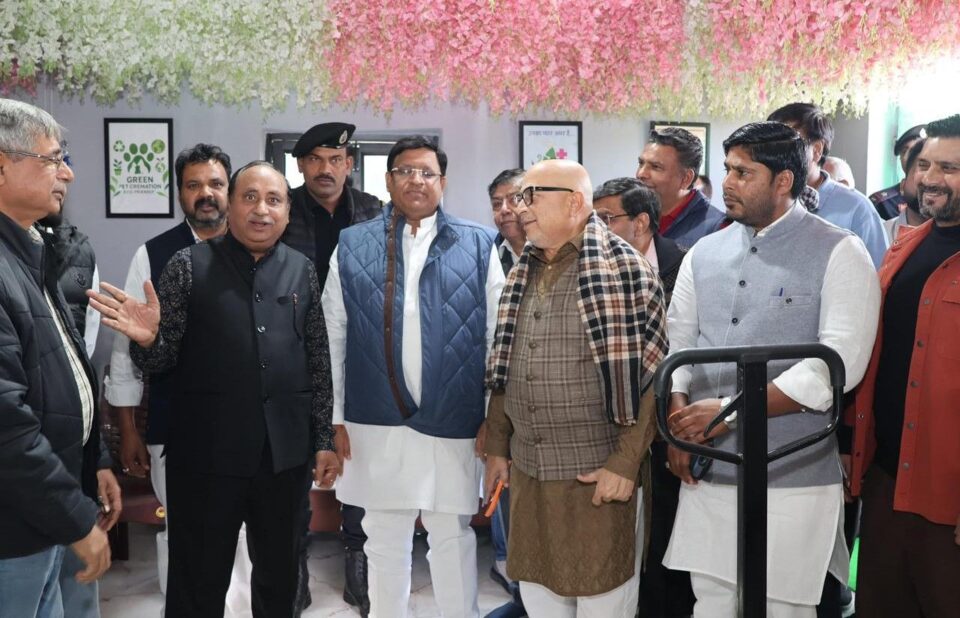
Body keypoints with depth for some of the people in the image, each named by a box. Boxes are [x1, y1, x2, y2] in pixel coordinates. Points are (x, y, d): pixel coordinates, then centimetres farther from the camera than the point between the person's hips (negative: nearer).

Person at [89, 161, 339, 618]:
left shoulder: (303, 271, 6)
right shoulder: (188, 266, -2)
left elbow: (319, 364, 8)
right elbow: (160, 360, -2)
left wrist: (324, 439, 6)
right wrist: (147, 338, -24)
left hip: (285, 451, 3)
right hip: (208, 451, -2)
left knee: (280, 575, 17)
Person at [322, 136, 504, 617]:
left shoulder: (478, 246, 2)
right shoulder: (352, 247, 4)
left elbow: (499, 335, 2)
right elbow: (333, 338, 3)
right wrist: (335, 420, 0)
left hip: (453, 423, -1)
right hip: (377, 423, 1)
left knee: (452, 536, 12)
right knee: (385, 539, 14)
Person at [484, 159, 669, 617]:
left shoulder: (624, 269, -9)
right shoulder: (522, 274, 11)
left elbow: (650, 376, -12)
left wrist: (625, 463, -16)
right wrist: (497, 448, 13)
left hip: (598, 476, -6)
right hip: (527, 473, 6)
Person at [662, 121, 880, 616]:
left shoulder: (839, 254, -5)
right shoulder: (704, 253, 10)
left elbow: (840, 363, -15)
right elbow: (677, 344, 11)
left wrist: (730, 411, -18)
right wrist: (680, 420, -7)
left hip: (792, 480, -4)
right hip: (706, 473, 5)